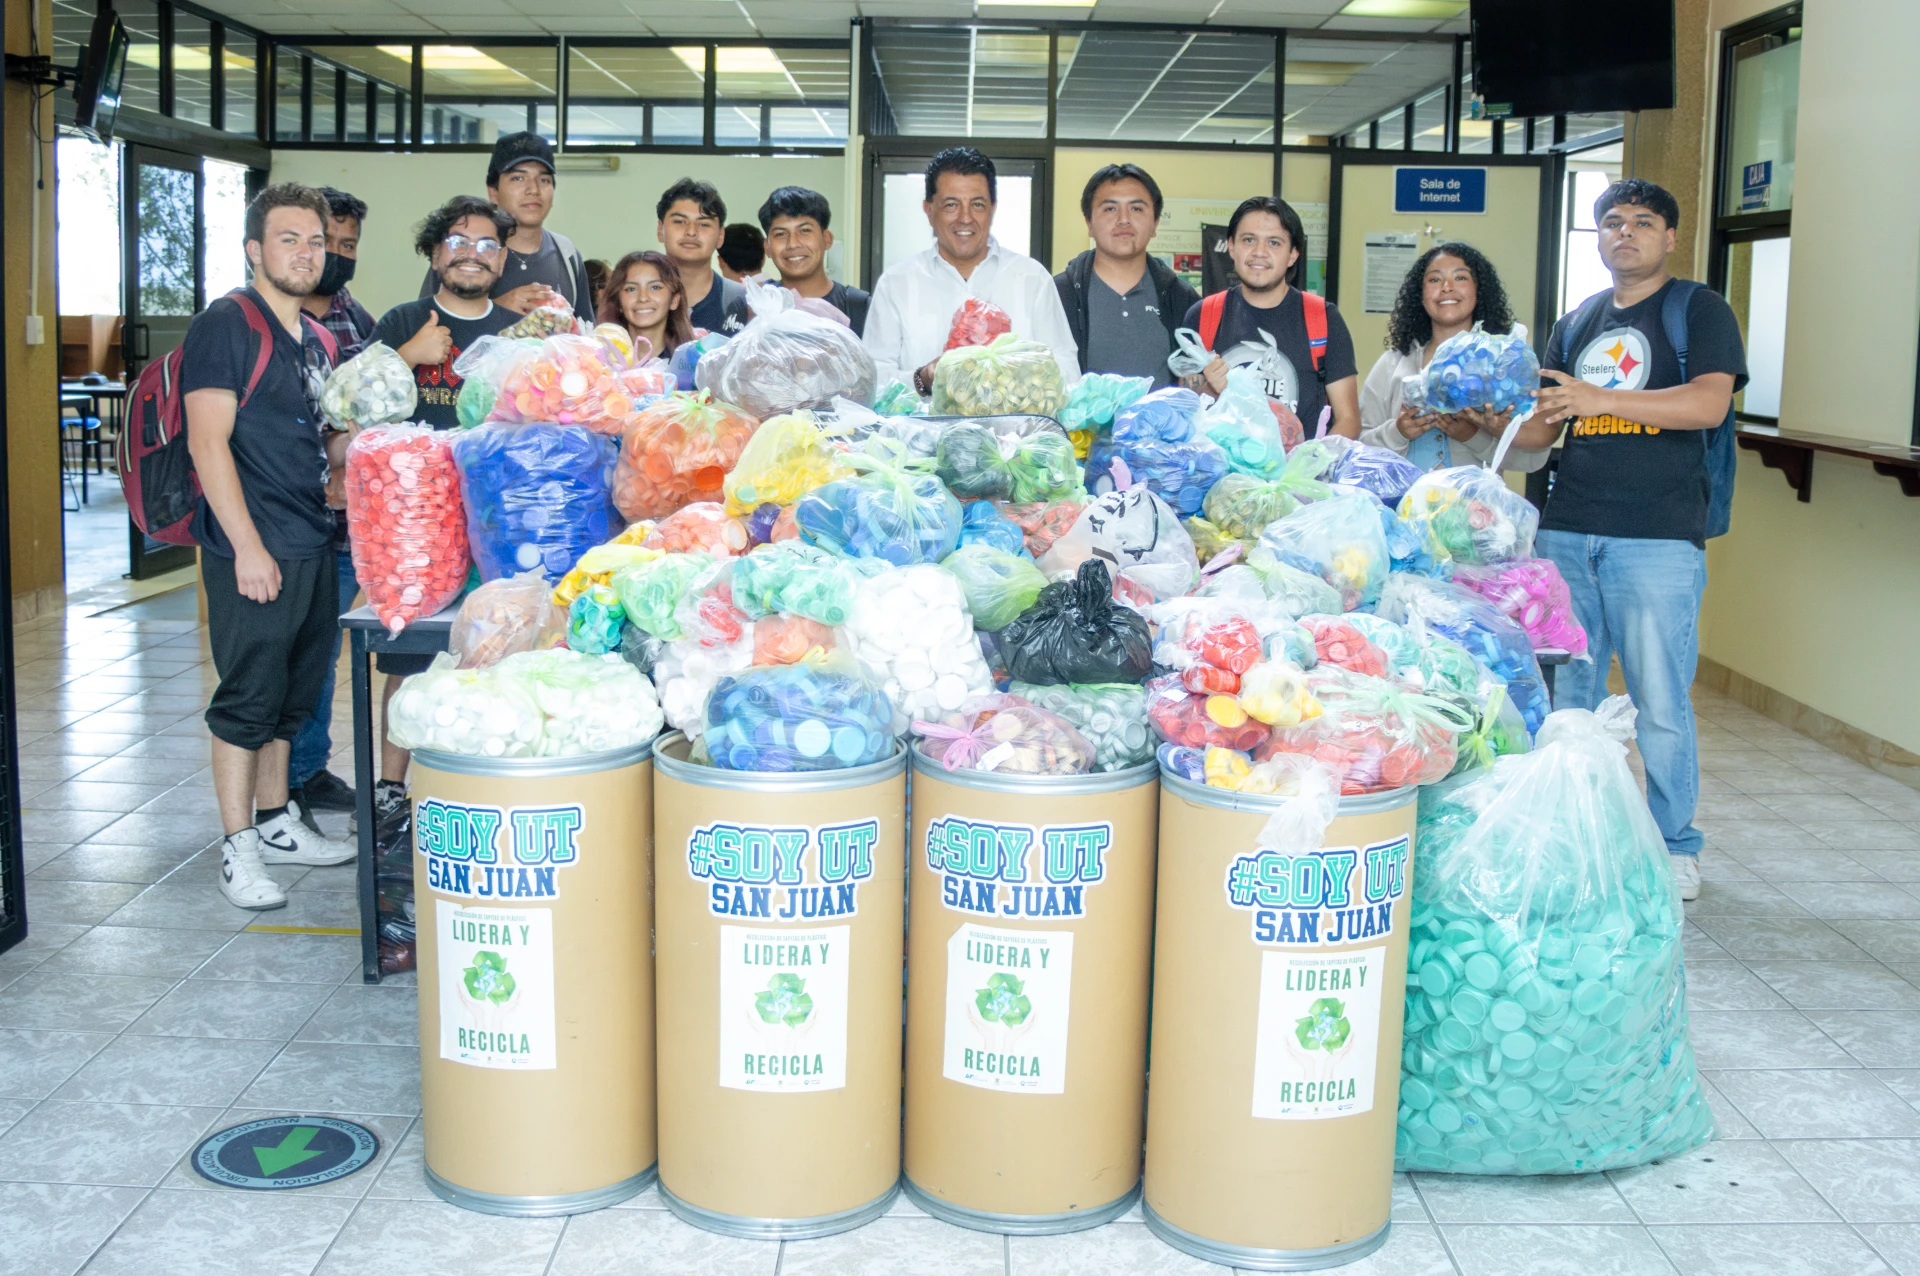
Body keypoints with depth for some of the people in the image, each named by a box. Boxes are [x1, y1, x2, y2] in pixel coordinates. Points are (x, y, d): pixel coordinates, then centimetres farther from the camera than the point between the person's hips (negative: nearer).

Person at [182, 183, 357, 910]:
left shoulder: (318, 340, 15)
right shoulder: (225, 326, -9)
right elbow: (209, 443, -15)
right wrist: (247, 547, -20)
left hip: (312, 546, 8)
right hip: (252, 550, -8)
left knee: (290, 694, 15)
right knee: (248, 698, -2)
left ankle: (276, 822, 27)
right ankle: (239, 849, 6)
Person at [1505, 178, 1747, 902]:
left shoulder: (1698, 310, 4)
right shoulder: (1575, 325, 19)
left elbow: (1709, 403, -12)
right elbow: (1542, 429, 20)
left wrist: (1599, 399, -18)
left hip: (1659, 540, -5)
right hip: (1567, 533, 5)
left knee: (1660, 703, -2)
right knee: (1565, 694, 7)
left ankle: (1675, 846, 12)